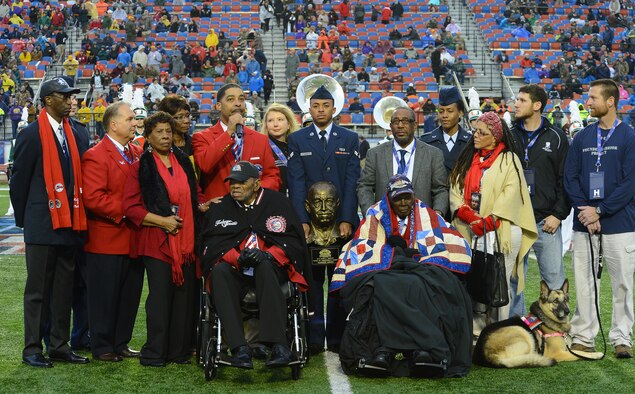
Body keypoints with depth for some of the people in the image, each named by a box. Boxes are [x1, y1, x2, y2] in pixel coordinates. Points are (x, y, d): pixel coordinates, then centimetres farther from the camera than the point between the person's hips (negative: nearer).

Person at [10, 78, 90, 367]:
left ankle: (59, 346, 20)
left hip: (69, 223, 6)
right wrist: (24, 219, 1)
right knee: (37, 289, 2)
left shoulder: (73, 134, 9)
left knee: (64, 288, 11)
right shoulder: (32, 134, -8)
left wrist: (76, 216, 9)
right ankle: (32, 349, 11)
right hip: (42, 225, -6)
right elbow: (19, 180, -4)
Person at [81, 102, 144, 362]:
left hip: (134, 239, 8)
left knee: (130, 295, 13)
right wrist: (124, 211, -20)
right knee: (105, 296, 2)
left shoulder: (138, 153, 12)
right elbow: (93, 198, -20)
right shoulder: (96, 156, -11)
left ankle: (121, 344, 25)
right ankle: (102, 348, 13)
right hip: (107, 241, -7)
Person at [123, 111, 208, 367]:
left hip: (186, 240, 5)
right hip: (157, 242, -5)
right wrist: (161, 221, -12)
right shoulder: (141, 167, 1)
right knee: (160, 295, -7)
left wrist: (202, 205, 4)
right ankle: (154, 353, 3)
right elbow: (130, 207, -5)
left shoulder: (184, 162, 16)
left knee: (186, 295, 3)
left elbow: (195, 195, 27)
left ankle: (179, 351, 13)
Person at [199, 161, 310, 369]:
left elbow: (293, 242, 0)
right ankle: (239, 347, -41)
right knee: (219, 272, -32)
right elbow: (211, 245, 2)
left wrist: (267, 255, -18)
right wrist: (237, 258, -17)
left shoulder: (277, 202, 4)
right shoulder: (220, 207, 9)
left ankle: (278, 344, -44)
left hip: (271, 268, -2)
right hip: (234, 270, 2)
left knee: (264, 267, -37)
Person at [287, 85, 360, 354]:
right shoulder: (297, 139, 7)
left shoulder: (350, 139, 8)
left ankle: (336, 336, 10)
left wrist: (346, 220, -9)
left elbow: (352, 181, 1)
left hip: (342, 221, 1)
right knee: (312, 279, 0)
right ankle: (314, 337, 4)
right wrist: (302, 220, -10)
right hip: (309, 221, 0)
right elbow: (296, 182, 0)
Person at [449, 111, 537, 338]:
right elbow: (455, 190, 11)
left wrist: (489, 221, -15)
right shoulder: (467, 160, 19)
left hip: (501, 231, -4)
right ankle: (476, 334, 4)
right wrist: (467, 213, -8)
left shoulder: (508, 160, 4)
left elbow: (511, 193, -8)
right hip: (471, 232, 4)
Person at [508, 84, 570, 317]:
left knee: (553, 276, 0)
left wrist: (559, 214, -7)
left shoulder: (556, 138, 3)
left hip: (546, 221, -2)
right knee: (513, 277, 6)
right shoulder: (509, 137, 9)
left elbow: (566, 179, 1)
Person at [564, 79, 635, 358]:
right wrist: (584, 209, -8)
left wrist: (599, 210, -14)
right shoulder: (582, 138, 10)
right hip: (584, 224, 3)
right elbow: (570, 177, 7)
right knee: (584, 282, 6)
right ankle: (583, 337, 15)